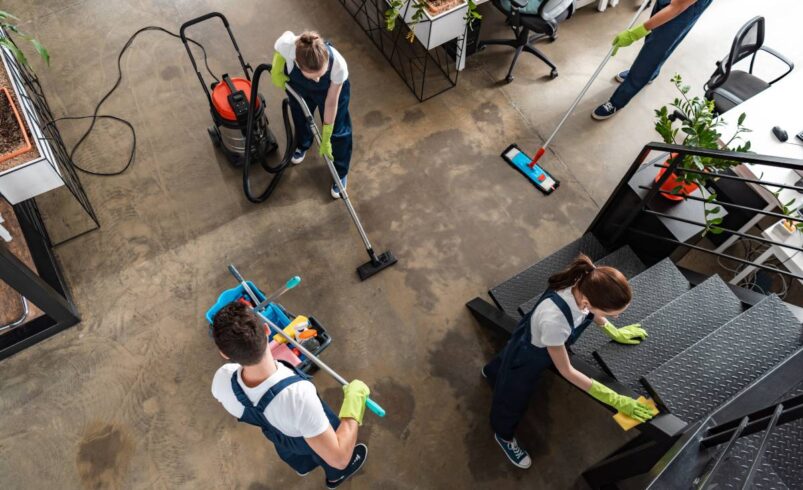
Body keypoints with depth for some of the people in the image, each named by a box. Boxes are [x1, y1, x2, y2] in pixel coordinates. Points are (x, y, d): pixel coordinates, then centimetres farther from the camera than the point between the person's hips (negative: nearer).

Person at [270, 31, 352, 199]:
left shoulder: (338, 65, -44)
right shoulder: (288, 46, -43)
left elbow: (331, 102, -27)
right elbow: (287, 33, -14)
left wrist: (325, 138, -18)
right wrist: (276, 71, -15)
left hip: (330, 89, -2)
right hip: (298, 85, 2)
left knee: (337, 131, 8)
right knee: (300, 118, 27)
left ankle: (340, 173, 34)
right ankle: (302, 145, 61)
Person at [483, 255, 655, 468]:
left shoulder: (585, 284, -31)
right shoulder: (554, 319, -50)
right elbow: (566, 371, -30)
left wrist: (614, 332, 8)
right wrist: (615, 400, -25)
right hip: (526, 359, -6)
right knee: (513, 400, 26)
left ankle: (492, 372, 76)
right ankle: (504, 436, 59)